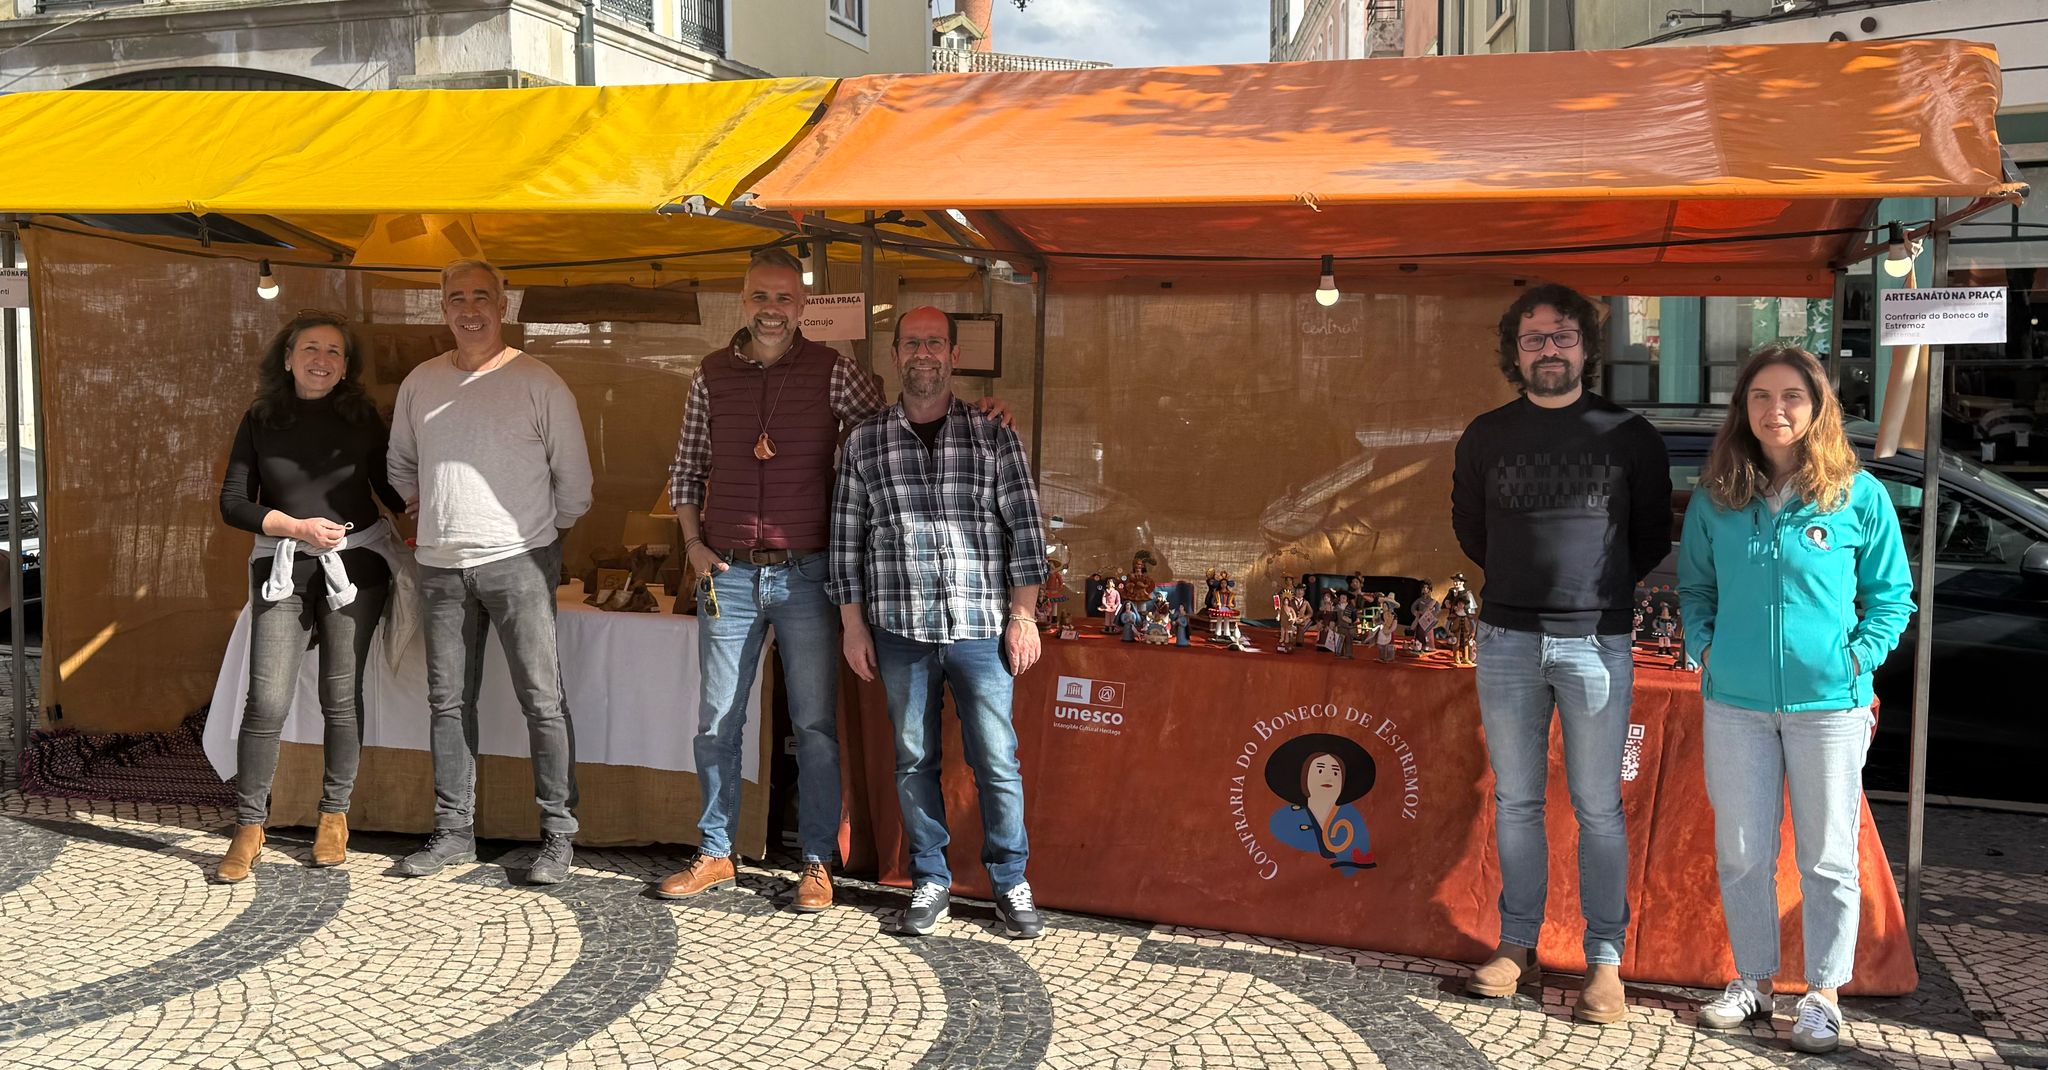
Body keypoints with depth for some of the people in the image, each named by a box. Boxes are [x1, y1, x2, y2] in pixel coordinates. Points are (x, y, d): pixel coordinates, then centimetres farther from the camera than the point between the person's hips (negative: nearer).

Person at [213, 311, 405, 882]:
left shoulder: (361, 417, 3)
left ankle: (335, 814, 21)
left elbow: (391, 488, 9)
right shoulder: (261, 420, 3)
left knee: (342, 696, 5)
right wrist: (299, 527, -12)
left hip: (355, 564, 0)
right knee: (267, 699, -6)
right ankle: (248, 828, 7)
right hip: (283, 569, 0)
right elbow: (233, 503, 2)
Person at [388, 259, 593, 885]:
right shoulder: (421, 383, 11)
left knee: (543, 700, -6)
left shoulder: (539, 383, -3)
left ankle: (558, 835, 1)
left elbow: (573, 480, 1)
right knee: (449, 703, 9)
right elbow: (401, 465, 26)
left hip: (517, 561, -5)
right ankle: (454, 831, 19)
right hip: (441, 567, 5)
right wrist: (435, 514, 18)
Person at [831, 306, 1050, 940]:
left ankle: (1010, 884, 16)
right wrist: (853, 625, 5)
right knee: (914, 759, 8)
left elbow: (1024, 528, 3)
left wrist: (1022, 615, -2)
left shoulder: (993, 437, 5)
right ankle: (930, 881, 21)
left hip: (980, 627, -1)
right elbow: (846, 539, 10)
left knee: (997, 762, 1)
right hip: (899, 630, 1)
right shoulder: (866, 443, 8)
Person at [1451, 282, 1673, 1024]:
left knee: (1598, 809, 3)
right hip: (1507, 640, 2)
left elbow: (1654, 537, 10)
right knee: (1515, 801, 9)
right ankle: (1517, 943, 20)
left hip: (1595, 642, -2)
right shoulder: (1486, 436, 6)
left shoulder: (1629, 435, 1)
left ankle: (1605, 959, 11)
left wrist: (1601, 589, 8)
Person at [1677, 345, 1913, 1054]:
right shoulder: (1715, 498, 4)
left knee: (1827, 857, 7)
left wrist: (1859, 657, -7)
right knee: (1741, 855, 10)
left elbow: (1892, 594, 5)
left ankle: (1823, 994, 21)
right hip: (1734, 704, 2)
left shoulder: (1859, 495, -2)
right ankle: (1752, 981, 26)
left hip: (1829, 704, -2)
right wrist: (1704, 649, 1)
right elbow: (1694, 587, 15)